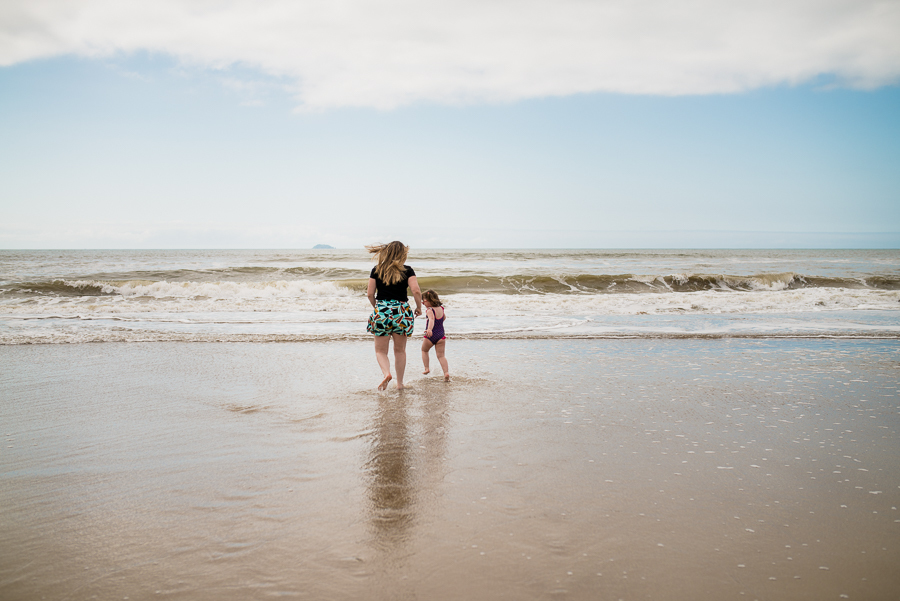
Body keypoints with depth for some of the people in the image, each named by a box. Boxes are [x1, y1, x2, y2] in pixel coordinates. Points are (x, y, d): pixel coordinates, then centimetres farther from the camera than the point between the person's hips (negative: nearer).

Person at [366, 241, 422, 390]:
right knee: (400, 350, 16)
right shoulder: (407, 270, -2)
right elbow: (416, 291, -12)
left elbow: (370, 294, 2)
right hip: (401, 311, 0)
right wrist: (419, 307, 3)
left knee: (381, 350, 7)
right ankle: (400, 383, 20)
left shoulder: (376, 270, 3)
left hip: (381, 311, 0)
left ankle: (386, 373, -20)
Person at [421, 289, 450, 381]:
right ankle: (446, 372, -14)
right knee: (441, 355, 4)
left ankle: (426, 368, 17)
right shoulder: (441, 308, 6)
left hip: (431, 336, -5)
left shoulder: (430, 310, -16)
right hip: (441, 336, 5)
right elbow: (444, 317, 26)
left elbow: (432, 320, -36)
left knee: (424, 350, 23)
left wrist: (429, 329, -53)